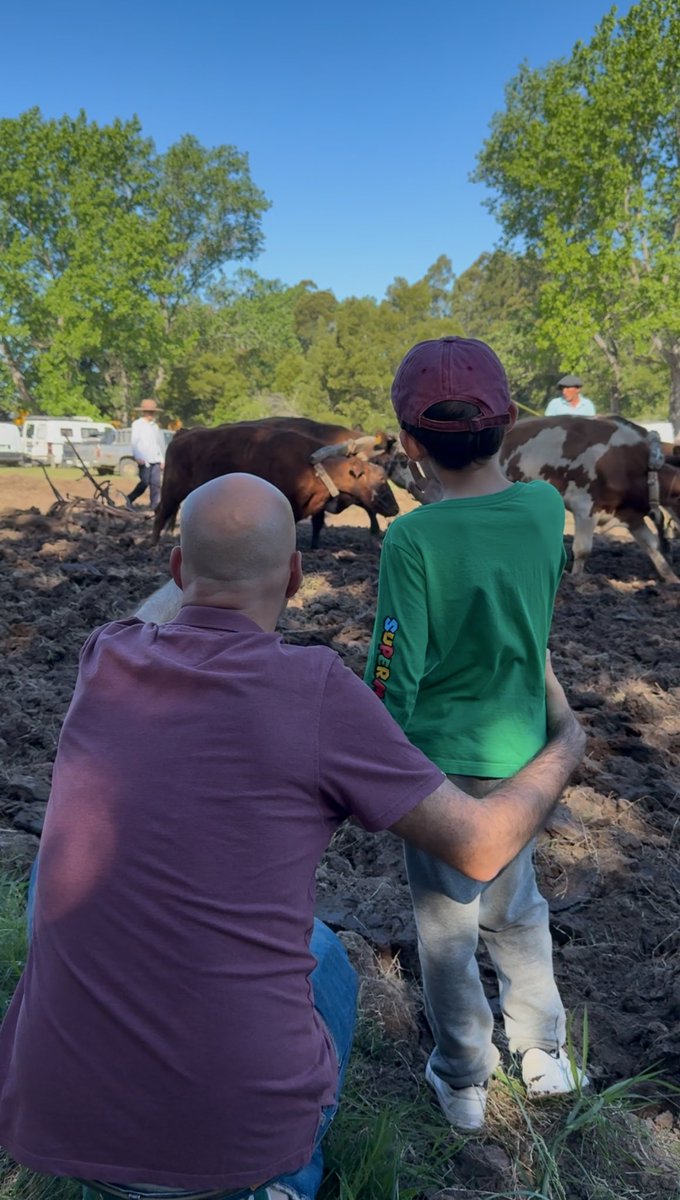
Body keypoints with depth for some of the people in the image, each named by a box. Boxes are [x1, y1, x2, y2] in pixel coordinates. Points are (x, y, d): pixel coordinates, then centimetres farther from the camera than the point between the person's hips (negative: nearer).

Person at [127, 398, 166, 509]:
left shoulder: (154, 426, 18)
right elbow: (134, 442, -8)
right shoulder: (137, 424, 1)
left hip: (155, 460, 5)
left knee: (156, 483, -1)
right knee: (144, 482, -6)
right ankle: (130, 499, 13)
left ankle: (156, 506, 0)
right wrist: (137, 457, -20)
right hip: (144, 460, -5)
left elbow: (160, 444, 21)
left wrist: (162, 460, 17)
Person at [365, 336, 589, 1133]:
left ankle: (462, 1082, 35)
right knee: (517, 907, 26)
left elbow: (393, 678, -19)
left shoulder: (412, 540, -22)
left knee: (447, 925, 15)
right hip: (522, 755, 5)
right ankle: (546, 1057, 43)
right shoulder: (546, 506, -8)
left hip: (442, 761, -5)